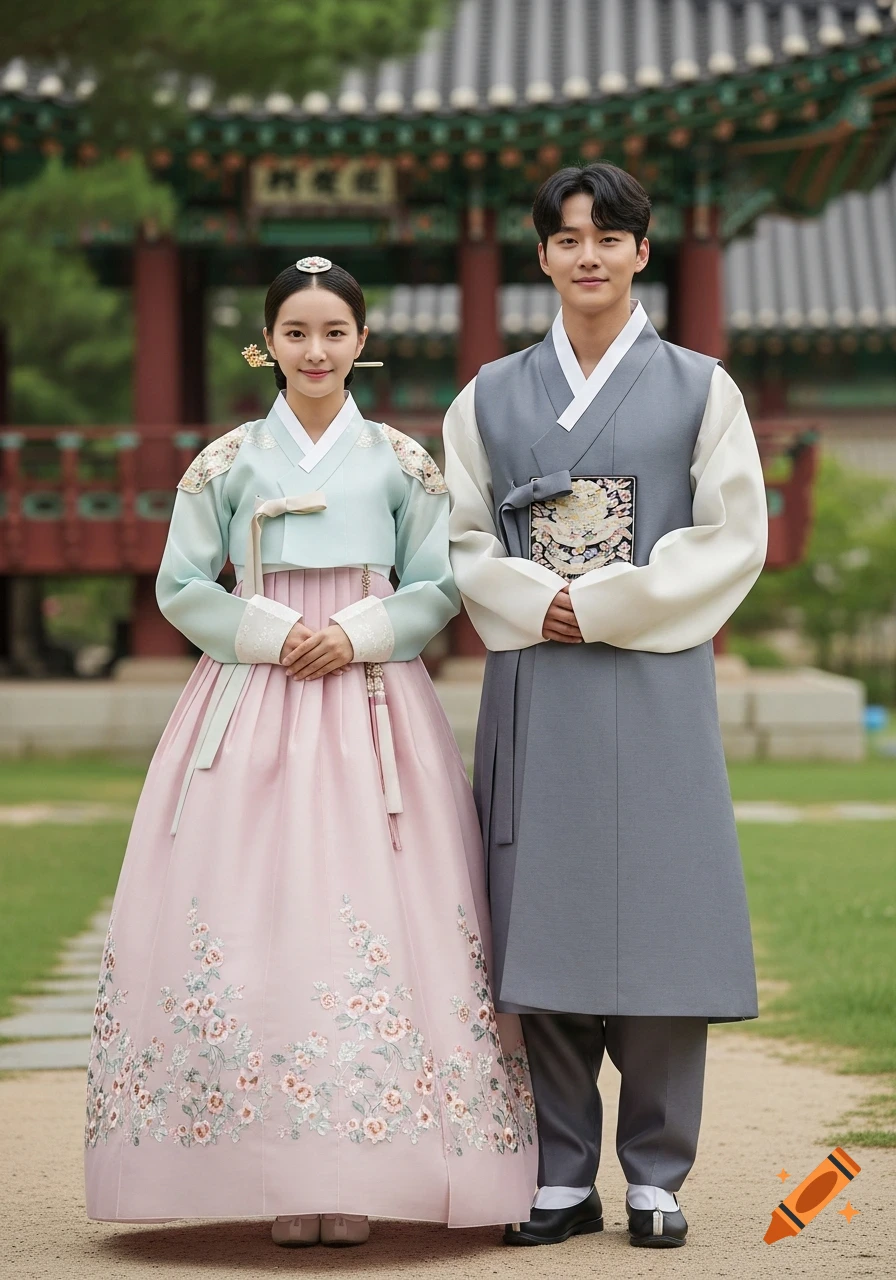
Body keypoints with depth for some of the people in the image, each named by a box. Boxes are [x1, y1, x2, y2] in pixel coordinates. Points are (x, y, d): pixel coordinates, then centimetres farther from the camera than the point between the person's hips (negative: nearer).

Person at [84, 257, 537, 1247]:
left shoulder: (400, 462, 8)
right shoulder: (228, 463, 7)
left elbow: (438, 588, 7)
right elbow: (181, 588, 6)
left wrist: (357, 634, -9)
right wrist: (272, 631, -8)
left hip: (373, 705, 0)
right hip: (249, 707, 0)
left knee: (374, 921, -7)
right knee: (252, 916, -6)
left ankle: (354, 1180, -1)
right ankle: (282, 1180, 0)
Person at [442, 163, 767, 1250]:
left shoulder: (698, 388, 6)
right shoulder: (491, 397, 12)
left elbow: (735, 537, -1)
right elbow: (462, 540, 10)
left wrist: (607, 603, -10)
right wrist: (535, 602, -9)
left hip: (655, 682, -2)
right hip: (533, 689, 2)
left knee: (654, 918, -2)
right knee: (544, 922, 1)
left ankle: (655, 1177, 7)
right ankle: (563, 1178, 9)